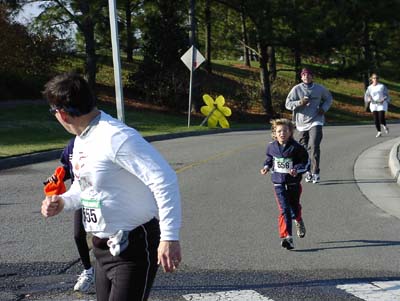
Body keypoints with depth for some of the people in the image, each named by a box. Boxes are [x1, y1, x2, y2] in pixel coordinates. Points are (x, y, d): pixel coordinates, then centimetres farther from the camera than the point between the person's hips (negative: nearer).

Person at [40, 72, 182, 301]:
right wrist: (62, 202, 4)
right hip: (104, 248, 10)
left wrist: (169, 237, -30)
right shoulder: (81, 141, 8)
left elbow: (165, 181, -26)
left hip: (134, 248, -10)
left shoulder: (116, 137, -22)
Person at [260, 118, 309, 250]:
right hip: (279, 184, 1)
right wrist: (266, 167, 3)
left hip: (294, 183, -1)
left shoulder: (296, 148, -12)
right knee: (284, 210, -11)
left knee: (295, 208, 16)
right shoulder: (272, 147, -1)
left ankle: (299, 221, 52)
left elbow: (305, 162, -6)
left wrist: (297, 170, -22)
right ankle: (287, 237, -13)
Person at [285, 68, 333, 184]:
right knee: (305, 148, 9)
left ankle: (315, 172, -14)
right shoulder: (296, 89, -2)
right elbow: (288, 104, -3)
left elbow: (329, 98, 21)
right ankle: (308, 171, 26)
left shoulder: (320, 88, 3)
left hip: (315, 121, -1)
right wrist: (300, 103, -20)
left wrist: (324, 108, 2)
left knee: (314, 146, -17)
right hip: (302, 122, 1)